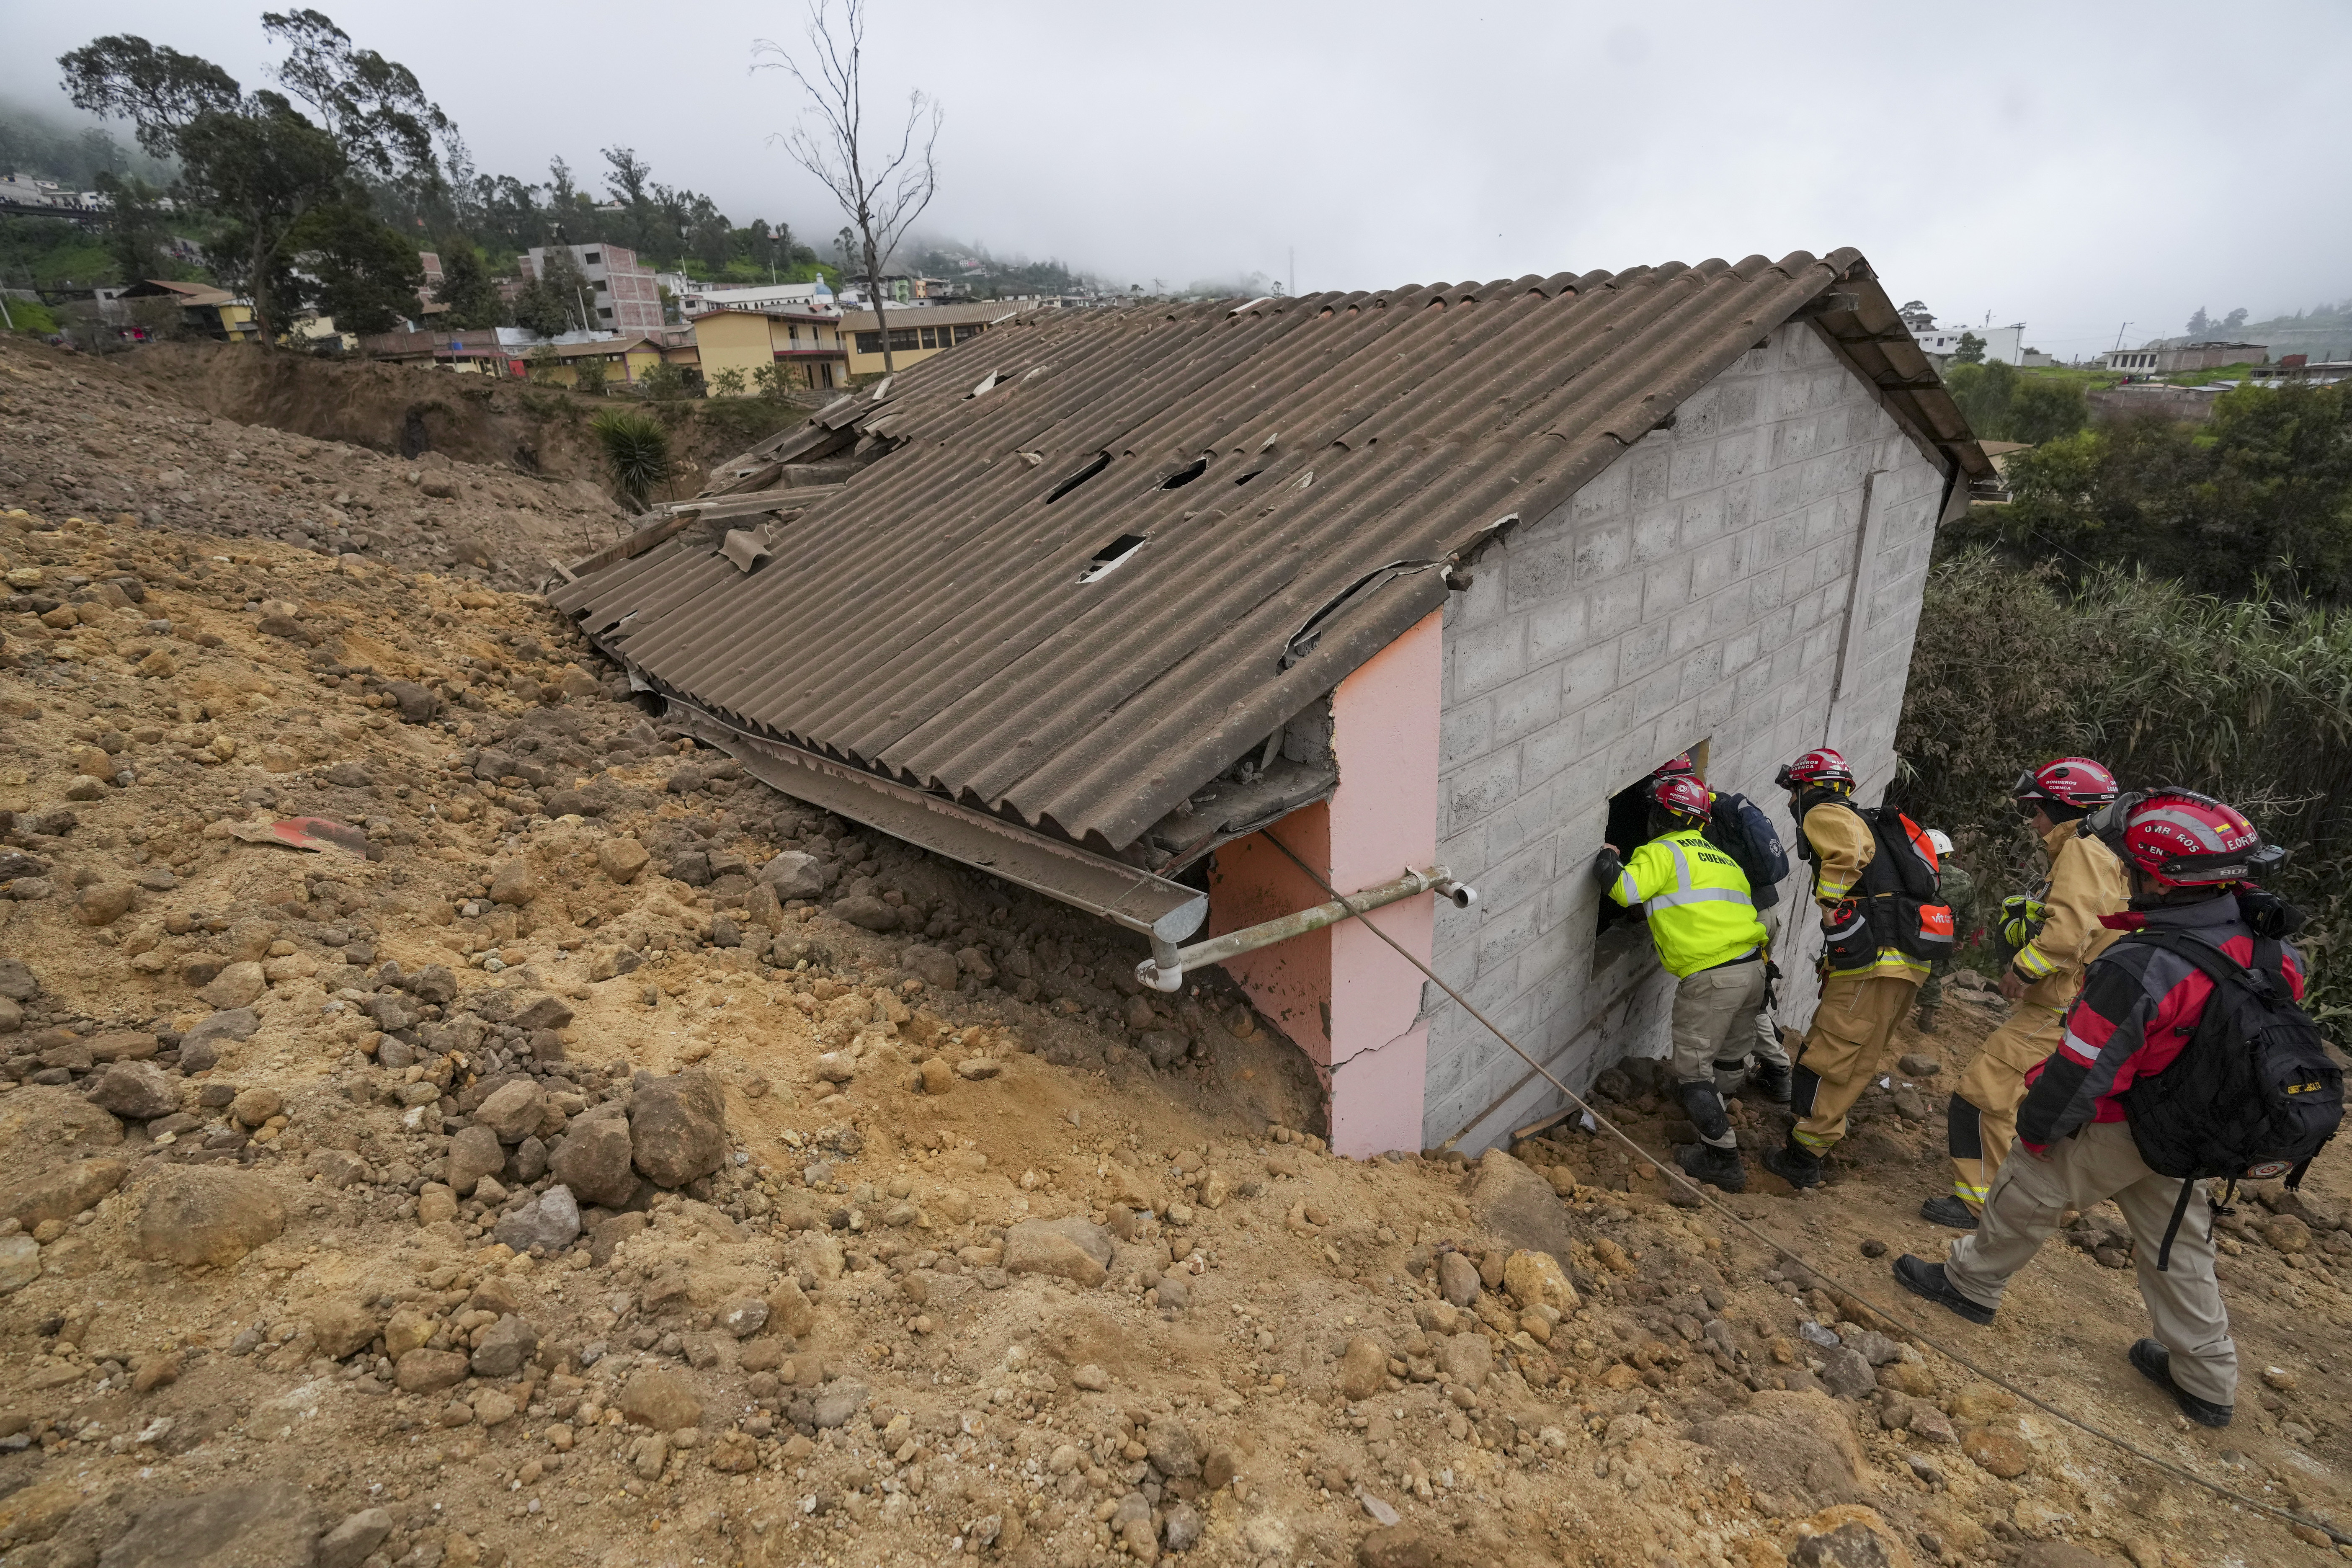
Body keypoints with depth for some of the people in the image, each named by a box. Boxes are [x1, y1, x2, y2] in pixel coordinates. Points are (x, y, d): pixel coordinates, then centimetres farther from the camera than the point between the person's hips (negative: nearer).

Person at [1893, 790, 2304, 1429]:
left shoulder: (2140, 970, -36)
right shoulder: (2265, 949, -12)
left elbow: (2079, 1075, -28)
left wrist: (2034, 1127, -9)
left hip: (2114, 1132, -7)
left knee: (2026, 1197, 14)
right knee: (2176, 1244, 21)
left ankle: (1970, 1282, 33)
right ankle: (2208, 1381, 36)